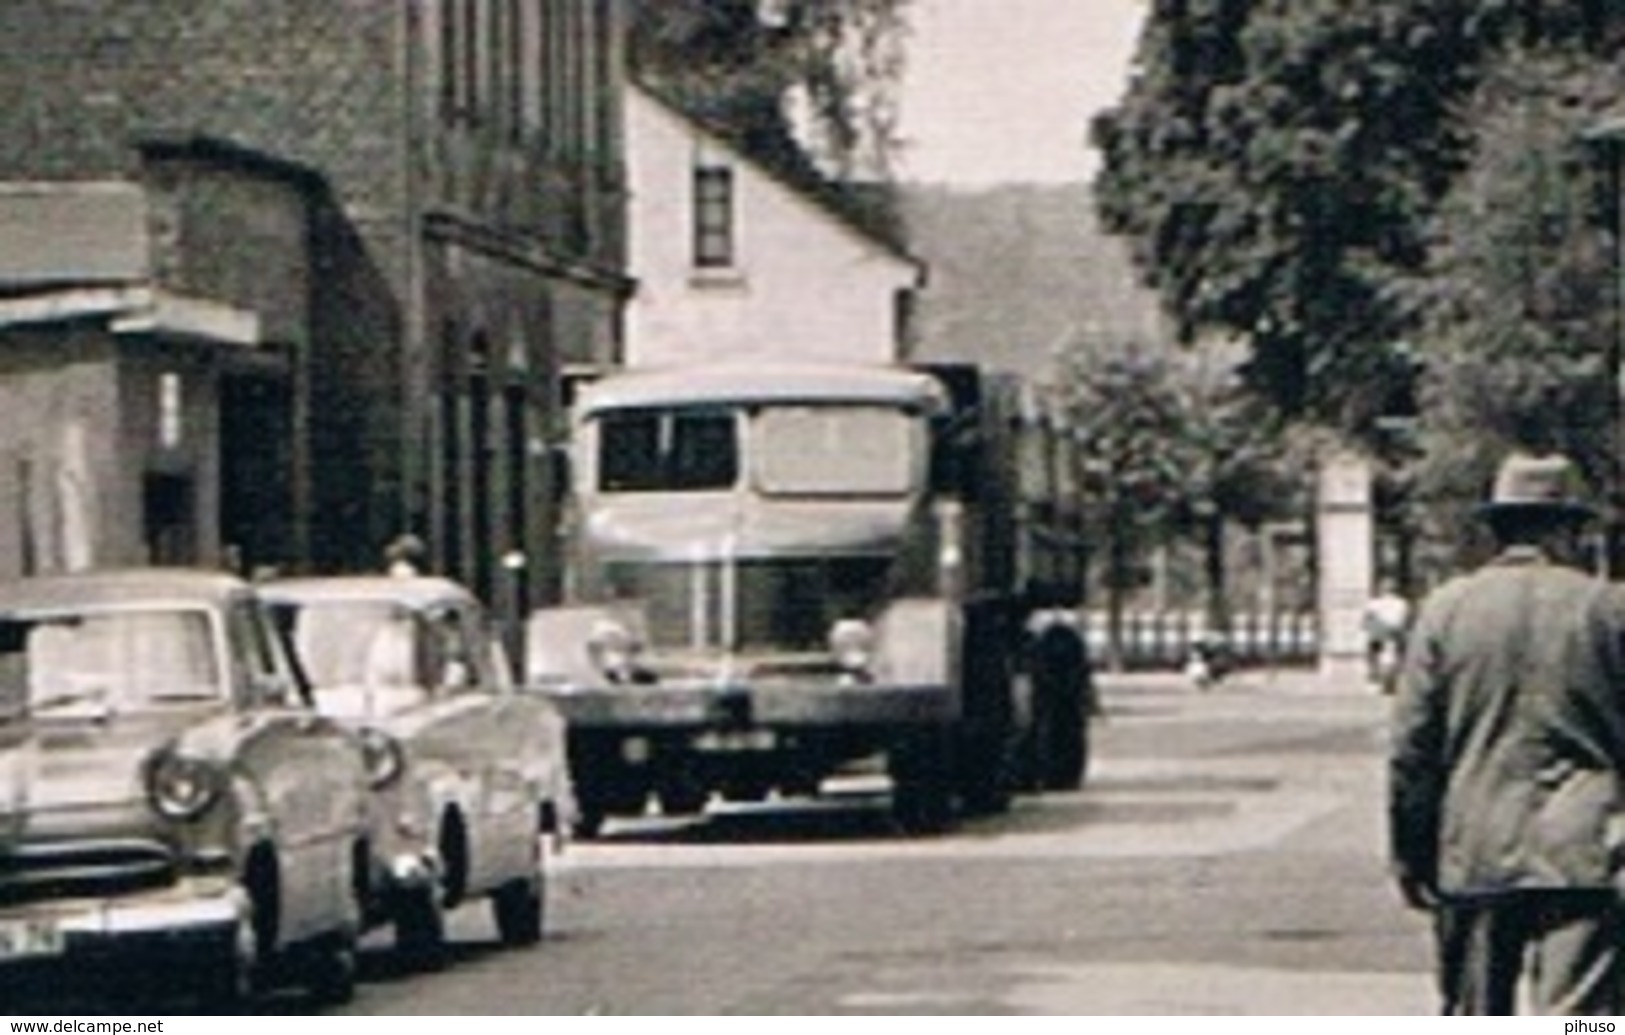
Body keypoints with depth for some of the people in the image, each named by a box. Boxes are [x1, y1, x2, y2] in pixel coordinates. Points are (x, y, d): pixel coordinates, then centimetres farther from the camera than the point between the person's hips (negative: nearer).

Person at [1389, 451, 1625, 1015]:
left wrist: (1410, 858, 10)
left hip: (1473, 856, 2)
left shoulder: (1446, 609, 2)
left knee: (1473, 1015, 14)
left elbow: (1411, 751, 2)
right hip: (1580, 858, -2)